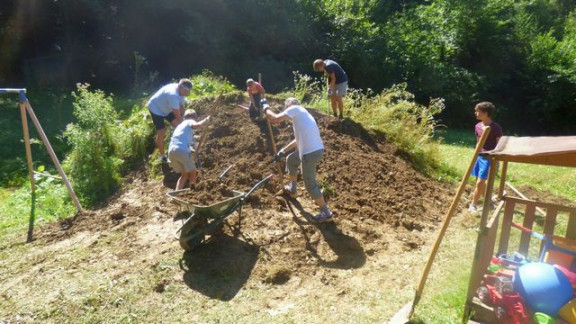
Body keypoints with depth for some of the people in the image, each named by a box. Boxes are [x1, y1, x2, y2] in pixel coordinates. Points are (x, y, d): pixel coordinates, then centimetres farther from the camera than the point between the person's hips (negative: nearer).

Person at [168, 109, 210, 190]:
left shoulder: (180, 125, 33)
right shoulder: (190, 121, 12)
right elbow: (197, 124, -11)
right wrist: (206, 119, 4)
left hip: (171, 151, 7)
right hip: (182, 150, -7)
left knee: (184, 175, 20)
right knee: (193, 173, 11)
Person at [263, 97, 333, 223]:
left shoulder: (294, 108, -4)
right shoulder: (301, 113, 23)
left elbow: (275, 119, -17)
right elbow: (298, 139, 29)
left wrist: (266, 109, 3)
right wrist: (282, 151, 32)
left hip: (310, 153, -10)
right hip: (315, 149, 10)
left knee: (310, 184, 3)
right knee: (290, 160, 32)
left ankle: (326, 212, 14)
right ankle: (292, 188, 49)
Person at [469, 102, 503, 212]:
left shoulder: (496, 127, -13)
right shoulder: (477, 126, 5)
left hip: (489, 158, -7)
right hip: (478, 156, 7)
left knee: (479, 183, -7)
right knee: (481, 182, 13)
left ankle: (473, 204, 5)